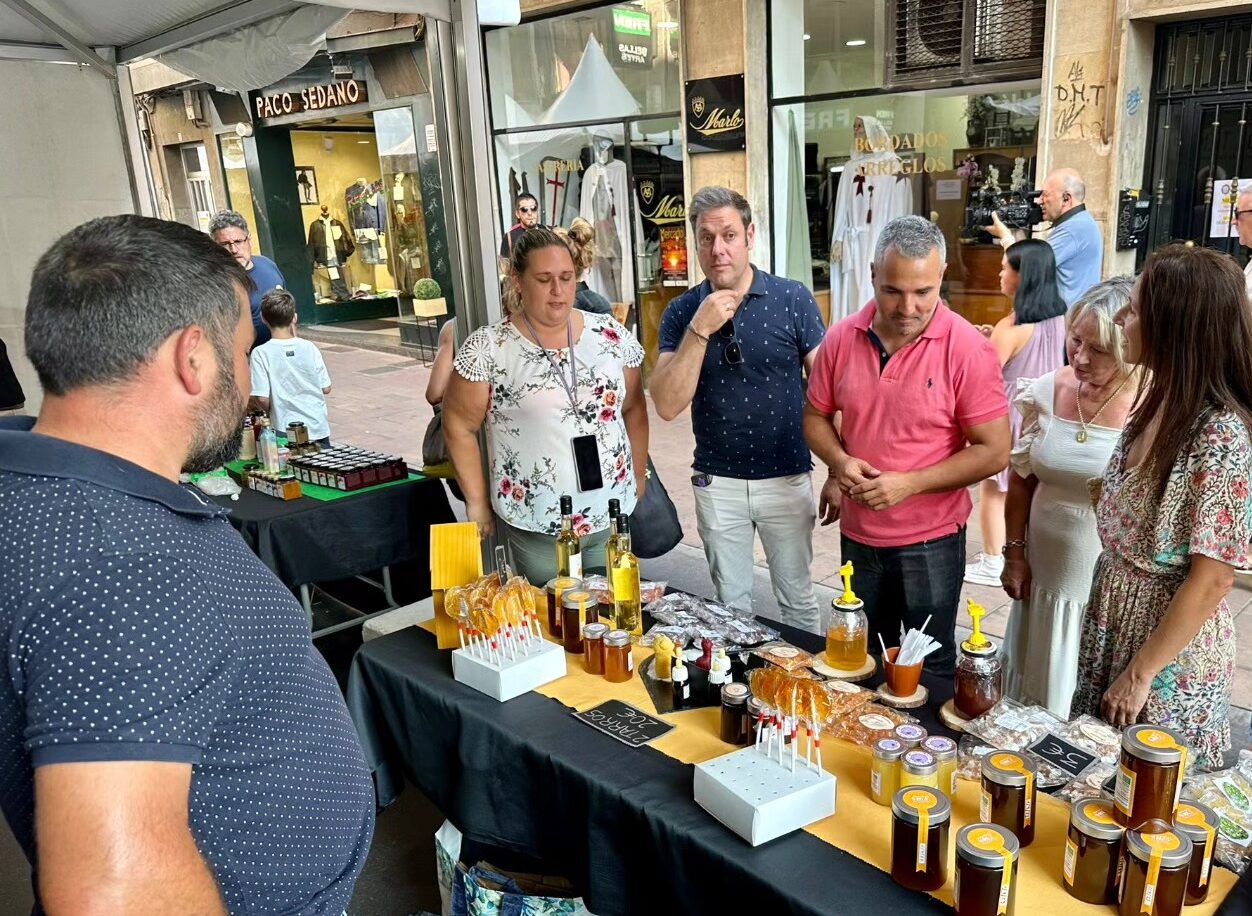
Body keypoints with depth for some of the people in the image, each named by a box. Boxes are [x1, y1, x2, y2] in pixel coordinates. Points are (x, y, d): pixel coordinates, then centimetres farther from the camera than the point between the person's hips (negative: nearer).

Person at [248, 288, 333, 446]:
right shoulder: (309, 347, -3)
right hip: (319, 429, 3)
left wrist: (270, 411, 8)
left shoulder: (260, 353, -11)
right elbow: (326, 388, 3)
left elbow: (262, 399, -15)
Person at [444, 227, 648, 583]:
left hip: (613, 514, 3)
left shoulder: (611, 335, 0)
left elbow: (634, 410, 9)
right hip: (535, 526, -3)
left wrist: (639, 477, 10)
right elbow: (460, 427, -3)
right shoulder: (487, 350, -9)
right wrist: (477, 503, -3)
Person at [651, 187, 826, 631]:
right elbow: (667, 405, -13)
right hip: (717, 483, 1)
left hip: (786, 478, -1)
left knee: (797, 601, 15)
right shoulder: (682, 312, -4)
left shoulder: (794, 299, -8)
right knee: (730, 603, 17)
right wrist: (700, 329, -21)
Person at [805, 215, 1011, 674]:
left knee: (930, 669, 13)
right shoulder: (841, 338, -4)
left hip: (930, 541, -3)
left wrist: (910, 483, -22)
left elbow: (994, 451, -14)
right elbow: (816, 416, 7)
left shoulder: (968, 349, -16)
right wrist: (839, 461, -13)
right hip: (857, 534, 4)